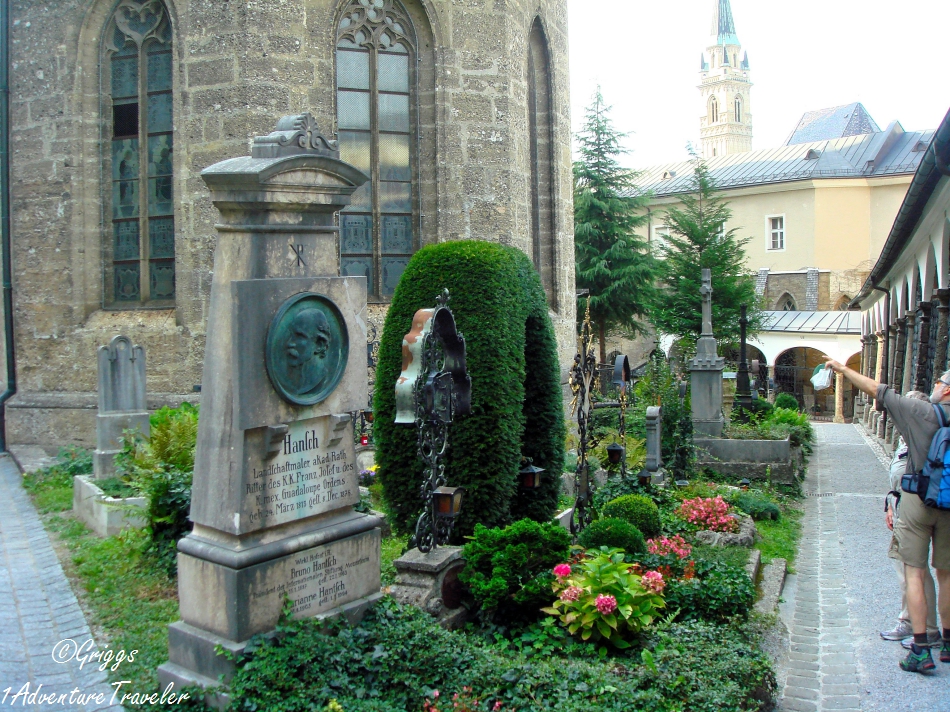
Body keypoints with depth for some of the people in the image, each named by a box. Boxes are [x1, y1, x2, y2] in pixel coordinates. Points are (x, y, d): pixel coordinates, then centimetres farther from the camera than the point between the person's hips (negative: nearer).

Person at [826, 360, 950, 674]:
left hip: (918, 500, -4)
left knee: (914, 573, 1)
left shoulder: (923, 413, -10)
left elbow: (875, 389, -4)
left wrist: (842, 368, 5)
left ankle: (920, 649, -1)